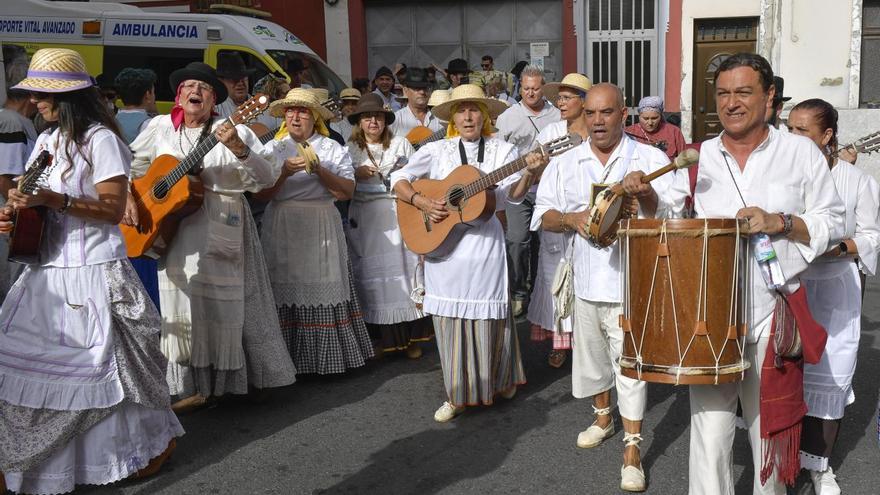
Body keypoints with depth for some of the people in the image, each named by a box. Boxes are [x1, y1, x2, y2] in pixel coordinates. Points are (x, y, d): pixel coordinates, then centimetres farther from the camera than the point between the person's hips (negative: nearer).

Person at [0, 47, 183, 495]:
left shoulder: (100, 138, -9)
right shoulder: (47, 140, 14)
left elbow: (114, 208, -15)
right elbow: (38, 201, 21)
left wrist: (52, 199, -22)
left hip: (93, 272, -7)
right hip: (46, 271, 7)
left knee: (103, 365, -1)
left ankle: (155, 440, 18)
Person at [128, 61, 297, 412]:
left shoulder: (232, 132, -2)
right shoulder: (160, 128, 9)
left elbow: (267, 177, -11)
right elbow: (131, 167, 17)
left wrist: (238, 148, -25)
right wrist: (127, 198, 2)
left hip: (221, 234, -3)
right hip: (174, 235, 3)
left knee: (222, 304, 1)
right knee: (182, 306, 6)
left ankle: (225, 379, 17)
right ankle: (193, 386, 18)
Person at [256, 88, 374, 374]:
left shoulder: (333, 149, 8)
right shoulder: (273, 149, 11)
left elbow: (347, 191, -4)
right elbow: (261, 194, 1)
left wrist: (319, 170, -14)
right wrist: (285, 172, -12)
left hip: (321, 229, -1)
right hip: (282, 229, 1)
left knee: (323, 291, -3)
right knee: (286, 292, -2)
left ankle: (328, 358, 6)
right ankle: (289, 359, 7)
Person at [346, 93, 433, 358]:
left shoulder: (401, 144, 10)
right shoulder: (350, 149, 10)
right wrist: (356, 174, -8)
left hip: (399, 213, 0)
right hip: (365, 217, 1)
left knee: (404, 267, -4)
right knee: (372, 271, -2)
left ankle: (411, 336, 2)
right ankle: (378, 337, 6)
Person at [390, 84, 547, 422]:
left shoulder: (502, 150, 4)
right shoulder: (436, 151, 6)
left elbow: (513, 194, -8)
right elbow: (398, 180, 5)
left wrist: (529, 173, -27)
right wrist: (421, 202, -11)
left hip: (484, 241, -1)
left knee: (488, 318, 3)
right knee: (450, 320, 4)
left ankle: (498, 381, 26)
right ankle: (458, 394, 16)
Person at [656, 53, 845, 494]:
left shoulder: (801, 153, 1)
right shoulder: (698, 157, 6)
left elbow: (831, 224, 2)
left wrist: (779, 223, -14)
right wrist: (645, 193, -5)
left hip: (774, 316, -1)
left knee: (770, 426, 13)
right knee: (709, 431, 0)